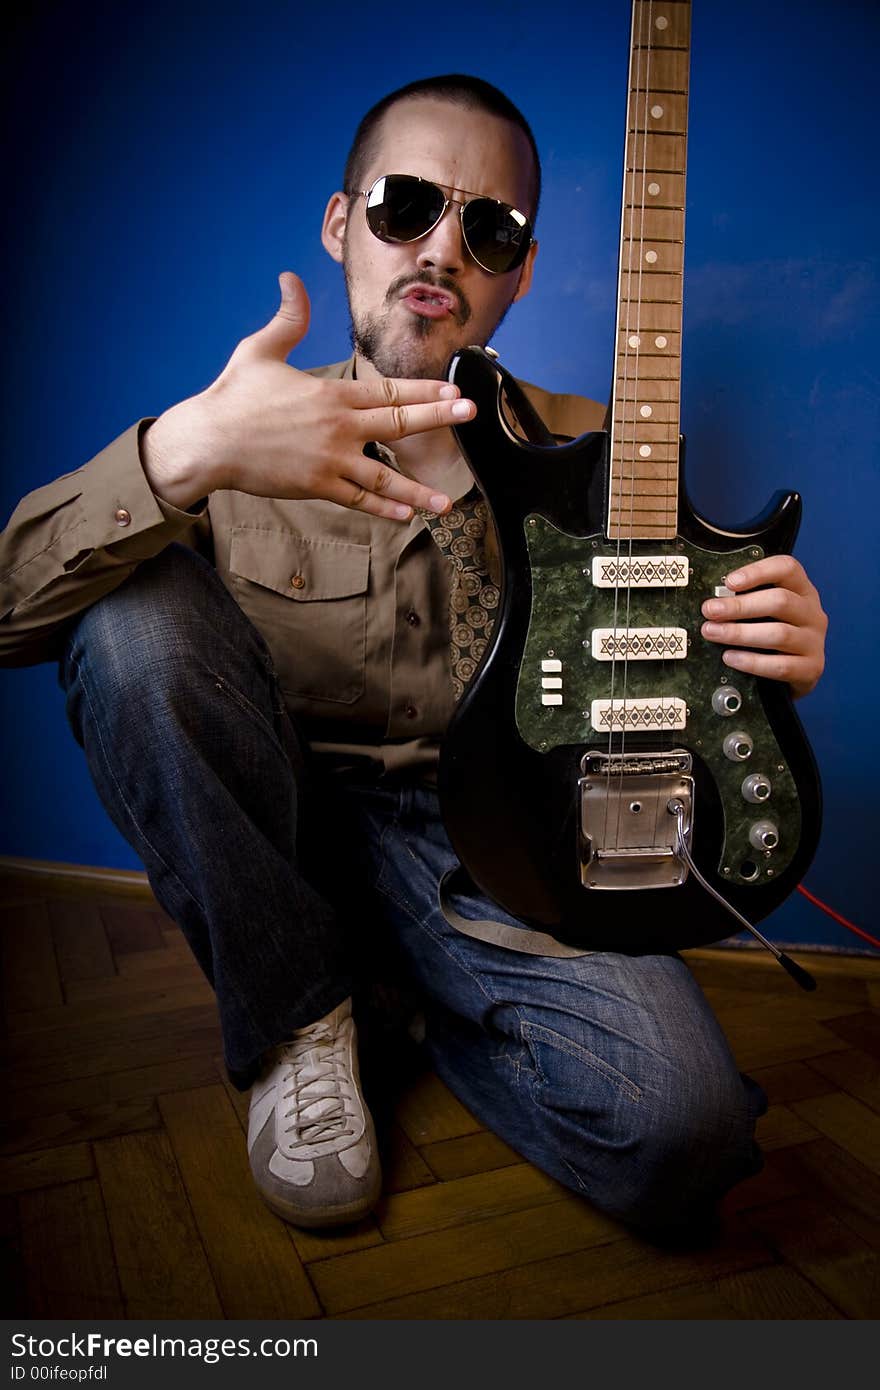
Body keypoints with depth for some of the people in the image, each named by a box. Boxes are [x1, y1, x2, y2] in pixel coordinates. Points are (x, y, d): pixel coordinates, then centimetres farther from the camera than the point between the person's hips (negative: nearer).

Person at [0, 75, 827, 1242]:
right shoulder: (235, 440, -1)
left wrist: (762, 661, -19)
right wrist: (178, 456, -34)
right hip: (279, 829, 1)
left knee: (684, 1133, -25)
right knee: (131, 612, -26)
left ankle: (435, 1022, 7)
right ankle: (296, 1018, -8)